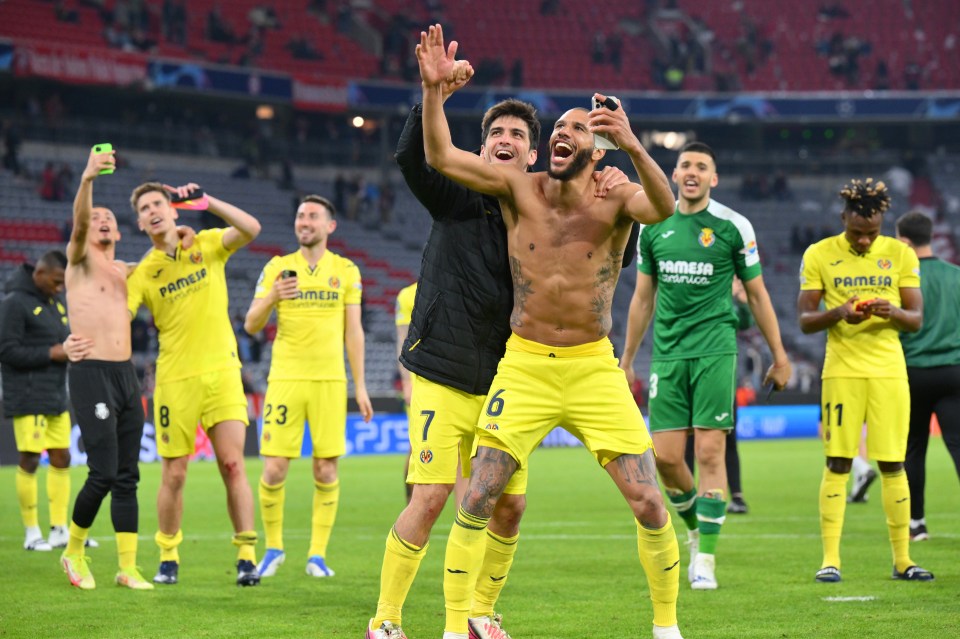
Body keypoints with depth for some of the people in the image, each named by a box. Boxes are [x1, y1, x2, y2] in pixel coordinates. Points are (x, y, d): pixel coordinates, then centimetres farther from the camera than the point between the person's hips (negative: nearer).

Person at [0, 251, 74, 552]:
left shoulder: (56, 300, 13)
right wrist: (51, 353, -17)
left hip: (56, 396, 8)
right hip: (28, 399, -8)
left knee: (61, 458, 7)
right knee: (30, 460, -4)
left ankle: (60, 530, 14)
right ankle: (32, 533, 4)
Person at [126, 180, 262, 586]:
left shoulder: (207, 244, 5)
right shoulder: (143, 273, 2)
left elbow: (251, 229, -11)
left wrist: (205, 200, -17)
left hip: (221, 372, 0)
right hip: (175, 381, 0)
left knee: (233, 464, -7)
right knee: (174, 474, 2)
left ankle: (246, 557, -1)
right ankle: (168, 558, 17)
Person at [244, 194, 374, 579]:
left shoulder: (346, 270, 8)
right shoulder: (277, 268, 6)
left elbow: (353, 331, 10)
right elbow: (251, 325, 2)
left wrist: (360, 385, 5)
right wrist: (271, 297, -18)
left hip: (330, 379, 1)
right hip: (286, 377, 0)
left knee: (326, 470, -1)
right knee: (274, 468, -5)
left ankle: (317, 554, 8)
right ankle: (273, 547, 13)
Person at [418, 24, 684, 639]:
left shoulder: (615, 200, -8)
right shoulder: (519, 188, -1)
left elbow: (664, 207, -30)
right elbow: (440, 156, -9)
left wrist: (634, 149, -47)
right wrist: (434, 88, -23)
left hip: (594, 368, -1)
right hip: (523, 365, 1)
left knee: (650, 504, -4)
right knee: (478, 499, -6)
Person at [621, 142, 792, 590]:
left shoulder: (733, 226, 0)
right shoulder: (654, 226, 10)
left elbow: (756, 295, 8)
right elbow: (643, 297, 18)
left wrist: (779, 356, 8)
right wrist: (626, 361, 19)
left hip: (715, 351, -3)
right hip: (668, 353, 3)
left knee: (710, 453, -8)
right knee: (665, 457, -2)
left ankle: (706, 558, -3)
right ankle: (697, 530, 24)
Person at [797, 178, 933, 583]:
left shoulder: (901, 255, 5)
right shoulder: (819, 255, 2)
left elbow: (917, 320, 5)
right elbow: (805, 320, 1)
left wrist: (893, 312, -18)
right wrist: (839, 312, -19)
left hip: (889, 371, 1)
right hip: (842, 371, -1)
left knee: (893, 465, 2)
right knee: (837, 464, -5)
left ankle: (902, 560, 9)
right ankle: (830, 559, -3)